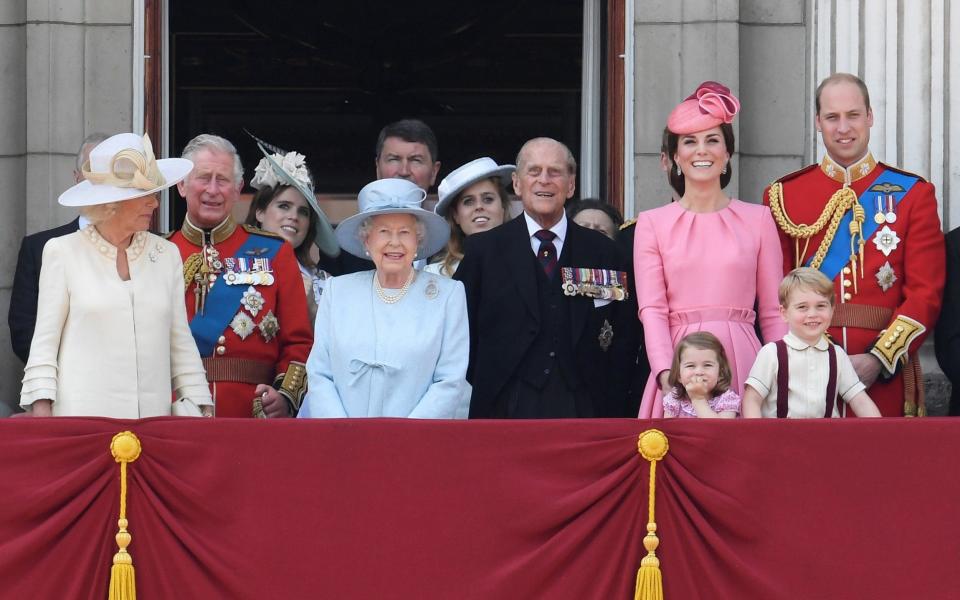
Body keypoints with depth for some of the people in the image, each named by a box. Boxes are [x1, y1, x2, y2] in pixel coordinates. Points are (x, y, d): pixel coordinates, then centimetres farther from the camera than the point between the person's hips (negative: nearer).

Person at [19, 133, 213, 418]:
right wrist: (42, 416, -6)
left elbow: (181, 343, 15)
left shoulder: (166, 254, 12)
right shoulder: (63, 252, 3)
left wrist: (203, 411, 7)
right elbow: (44, 344, 3)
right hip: (81, 416, -3)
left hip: (154, 416, 3)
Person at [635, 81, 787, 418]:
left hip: (742, 364, 0)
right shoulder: (652, 223, 8)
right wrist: (666, 373, -16)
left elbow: (773, 312, 9)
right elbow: (652, 310, -1)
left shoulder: (758, 219, 10)